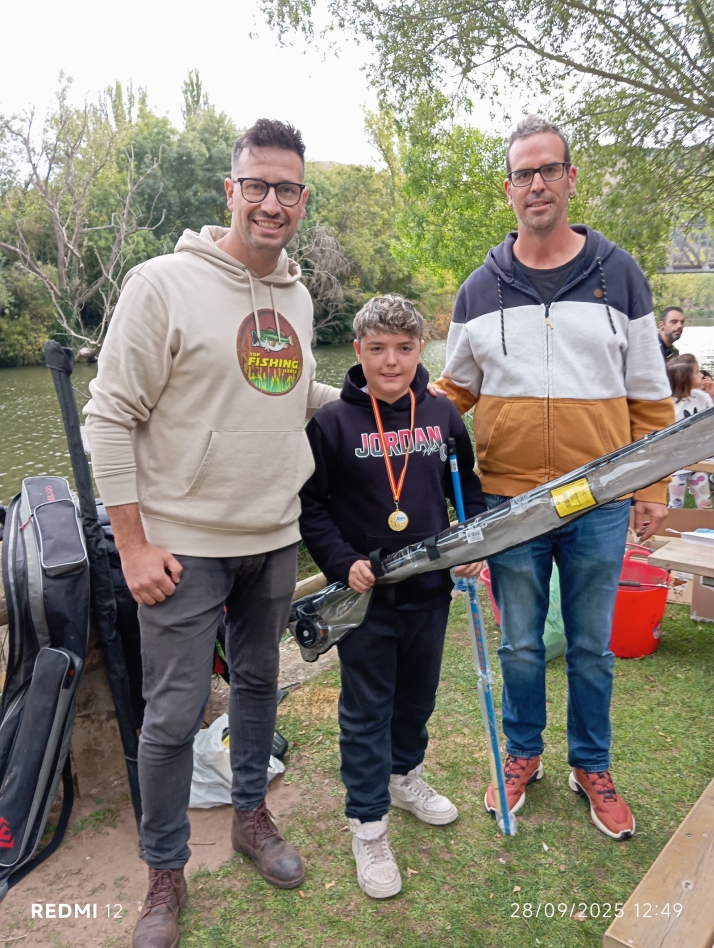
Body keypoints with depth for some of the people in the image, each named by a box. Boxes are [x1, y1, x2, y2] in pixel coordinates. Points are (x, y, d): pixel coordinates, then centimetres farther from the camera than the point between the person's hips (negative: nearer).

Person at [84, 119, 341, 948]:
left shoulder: (297, 296, 9)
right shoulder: (163, 283, -12)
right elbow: (111, 417, -11)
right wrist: (133, 545, -13)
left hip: (274, 537, 6)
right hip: (184, 545, -6)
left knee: (258, 681, 20)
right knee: (174, 714, 4)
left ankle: (251, 814, 42)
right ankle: (165, 872, 27)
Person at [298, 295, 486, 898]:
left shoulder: (442, 416, 2)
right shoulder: (332, 422, -10)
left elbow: (469, 489, 12)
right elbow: (310, 505, -7)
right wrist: (343, 563, -16)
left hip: (429, 588, 4)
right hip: (364, 594, -4)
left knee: (418, 693, 22)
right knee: (367, 707, 7)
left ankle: (405, 775, 48)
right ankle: (368, 825, 24)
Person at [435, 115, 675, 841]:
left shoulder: (618, 275, 3)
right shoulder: (479, 291, 4)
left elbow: (649, 396, 5)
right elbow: (455, 389, 13)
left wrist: (653, 488, 2)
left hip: (599, 505, 0)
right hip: (509, 503, 1)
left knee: (591, 645, 14)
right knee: (520, 644, 14)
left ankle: (591, 767, 35)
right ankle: (522, 755, 36)